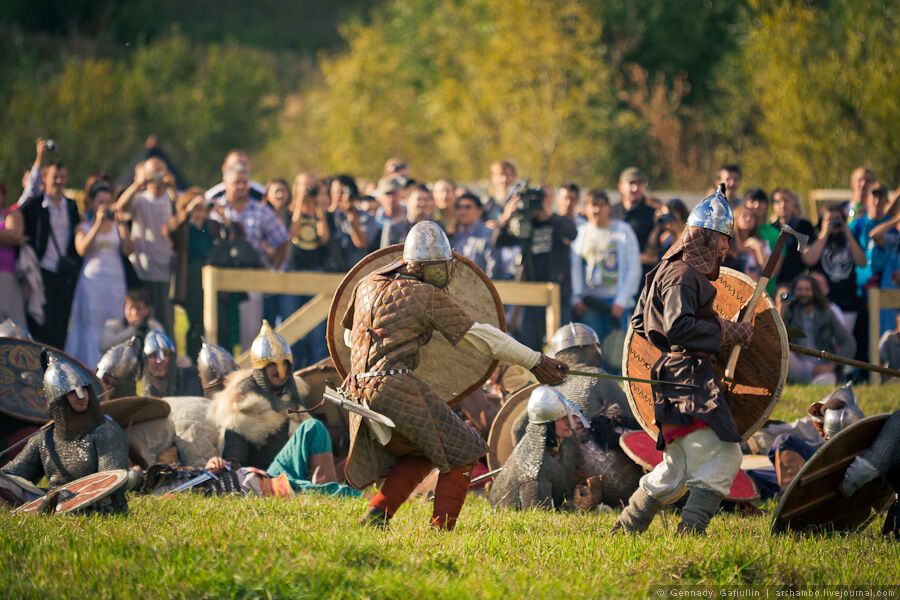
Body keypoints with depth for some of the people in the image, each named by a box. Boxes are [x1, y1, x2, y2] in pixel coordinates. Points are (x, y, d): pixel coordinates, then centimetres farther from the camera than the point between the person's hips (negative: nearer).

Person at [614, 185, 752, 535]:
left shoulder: (668, 271, 19)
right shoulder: (684, 276, -12)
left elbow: (640, 323, 23)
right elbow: (679, 326, -24)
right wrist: (729, 332, -17)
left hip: (677, 382, 11)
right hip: (689, 379, -11)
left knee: (675, 471, 16)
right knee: (721, 460, -12)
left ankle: (625, 529, 20)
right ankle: (690, 532, -16)